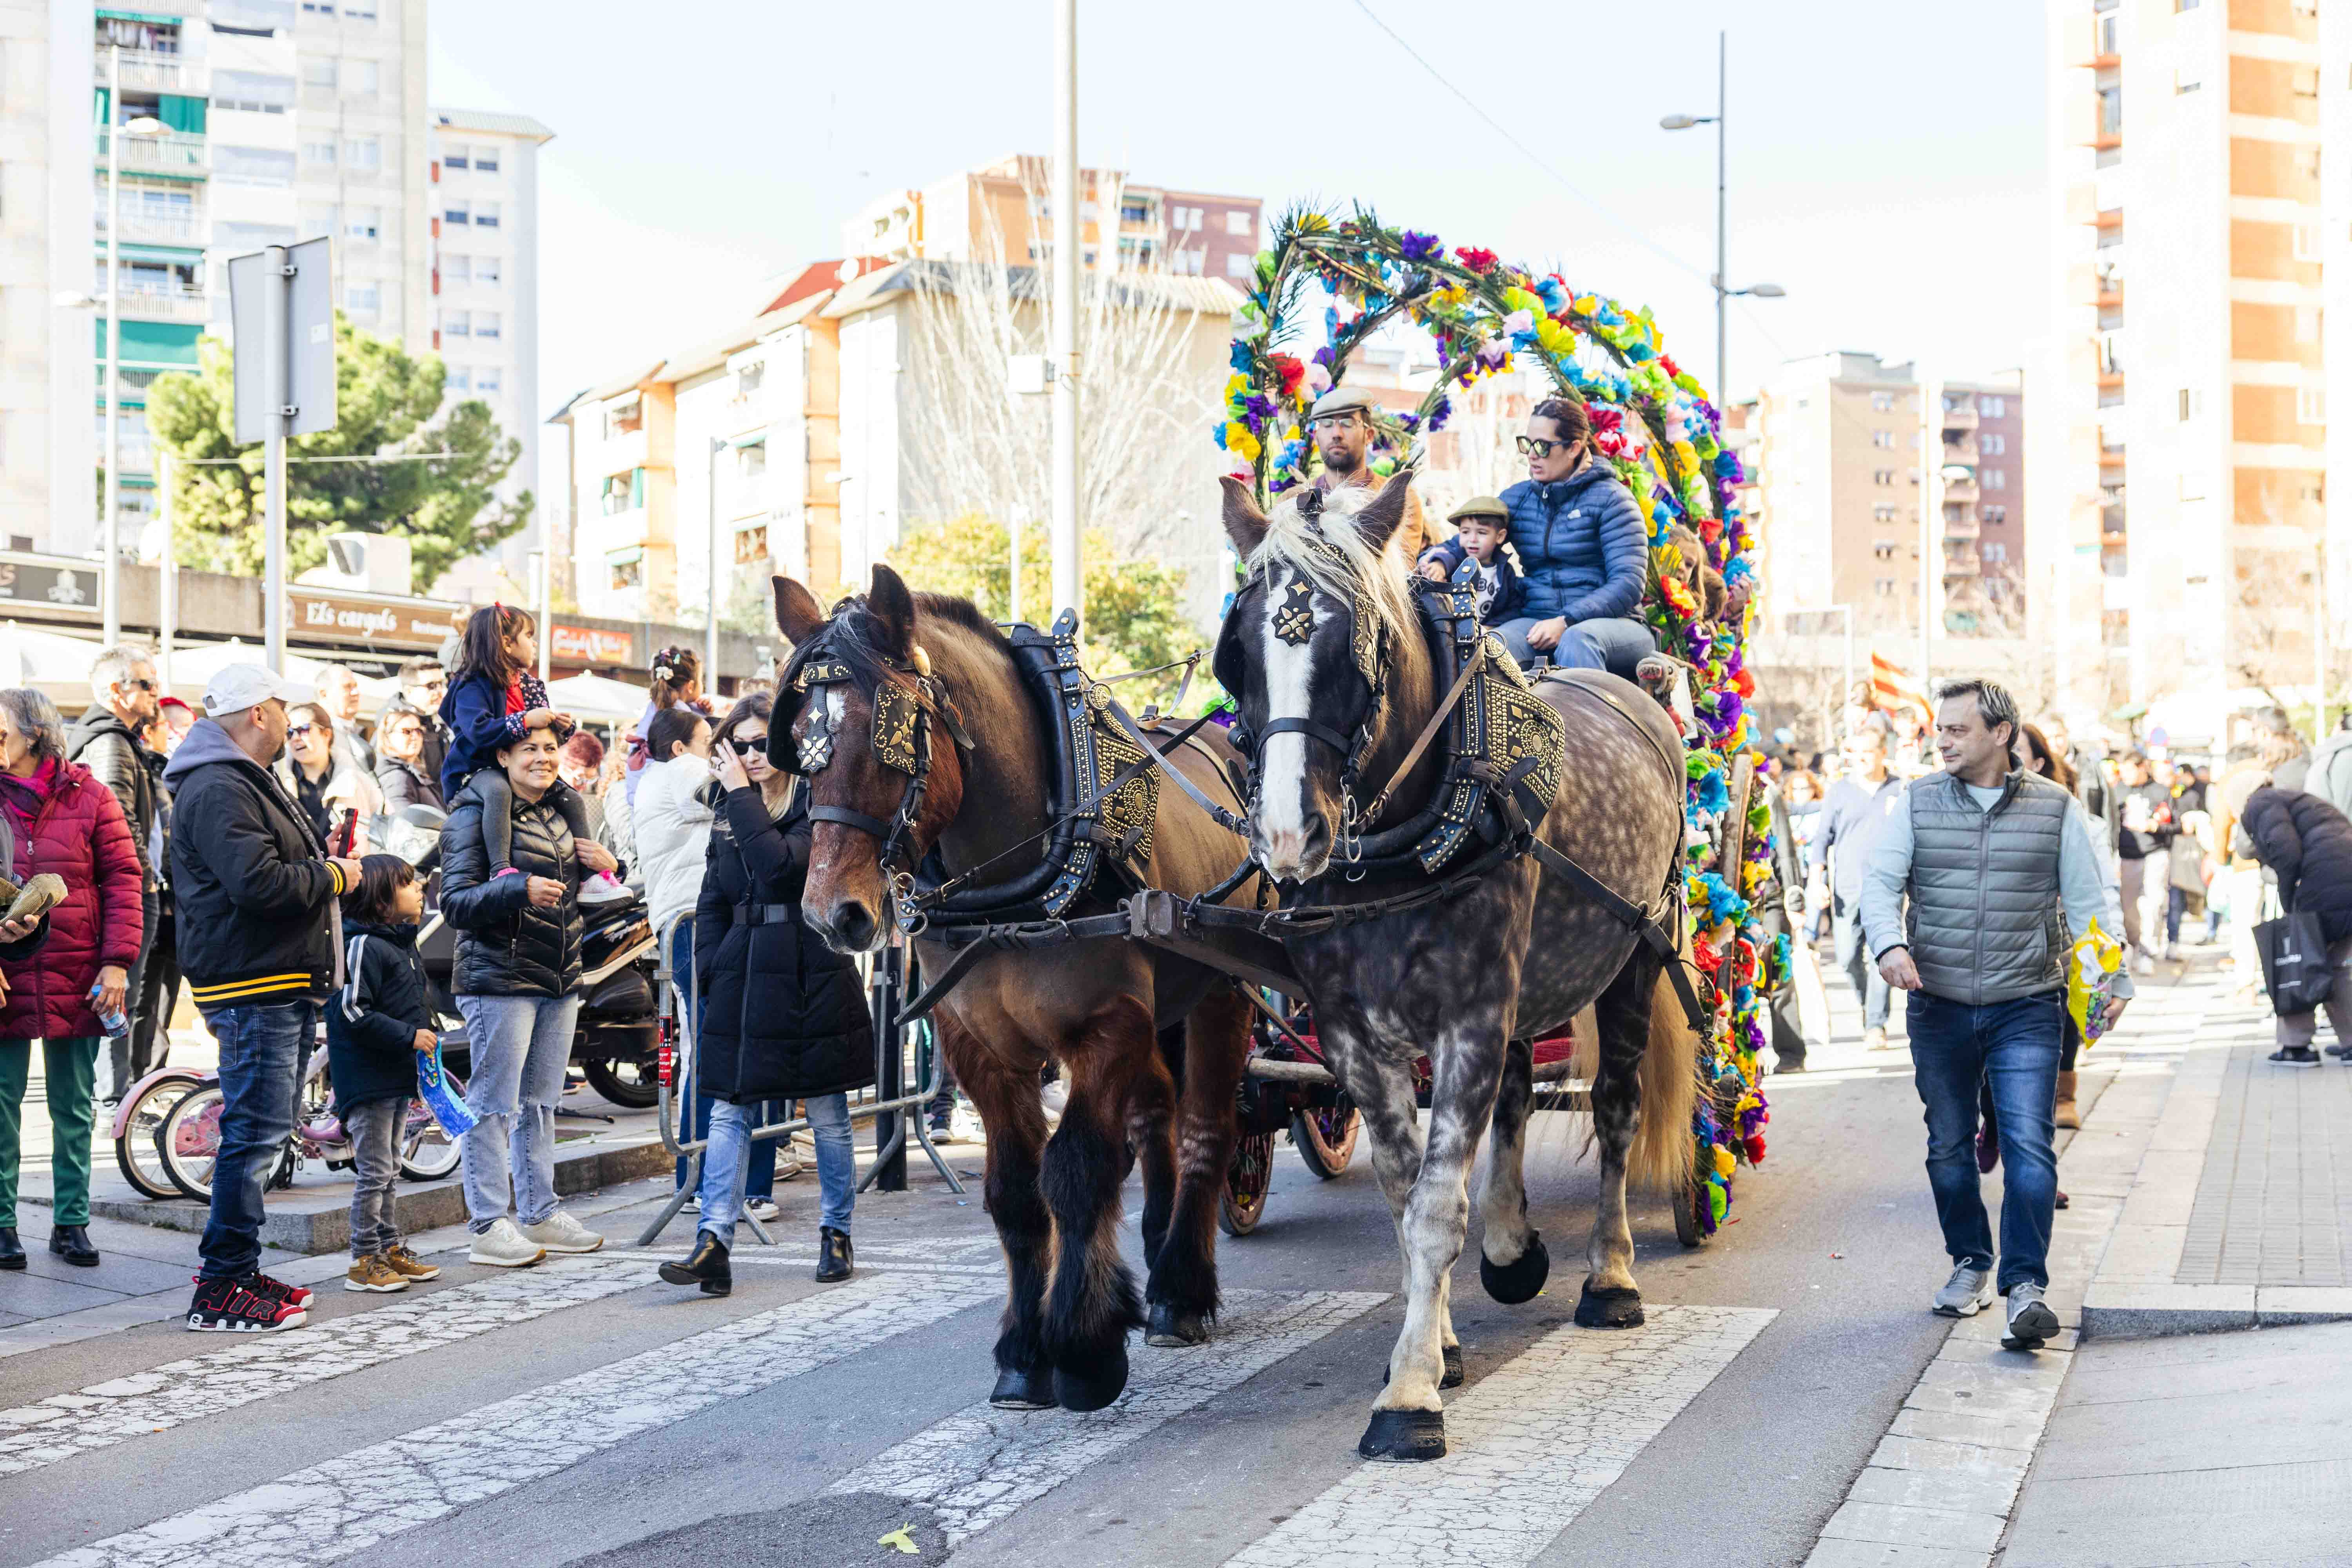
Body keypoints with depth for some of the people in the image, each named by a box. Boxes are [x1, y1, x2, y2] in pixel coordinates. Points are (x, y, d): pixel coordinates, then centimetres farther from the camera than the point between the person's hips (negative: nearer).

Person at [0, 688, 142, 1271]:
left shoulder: (89, 797, 0)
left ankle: (71, 1221, 18)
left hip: (78, 981, 0)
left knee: (74, 1107, 8)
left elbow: (123, 880, 0)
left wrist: (118, 962, -7)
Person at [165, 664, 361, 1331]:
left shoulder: (248, 782, 21)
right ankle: (222, 1291, -6)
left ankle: (230, 1264, 24)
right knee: (255, 1132, -10)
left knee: (262, 1131, 15)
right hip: (254, 986, -11)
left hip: (286, 986, 11)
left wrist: (320, 862, 13)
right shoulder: (217, 791, -15)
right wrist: (335, 876, -12)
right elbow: (259, 883, -25)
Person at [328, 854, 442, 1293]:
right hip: (367, 1079, -10)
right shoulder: (364, 945, -16)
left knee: (388, 1172, 17)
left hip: (397, 1077, 10)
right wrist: (408, 1036, -22)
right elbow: (352, 1012, -23)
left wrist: (424, 1035, 18)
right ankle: (364, 1261, 1)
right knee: (374, 1172, -5)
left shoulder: (403, 943, 15)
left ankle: (391, 1249, 24)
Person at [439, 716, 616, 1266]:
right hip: (499, 979, -7)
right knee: (494, 1105, -5)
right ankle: (488, 1226, -2)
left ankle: (539, 1214, 20)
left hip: (560, 981, 7)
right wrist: (520, 889, -29)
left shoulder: (561, 813, 16)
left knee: (541, 1103, 13)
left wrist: (605, 866, 7)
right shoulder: (477, 812, -7)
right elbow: (456, 902, -15)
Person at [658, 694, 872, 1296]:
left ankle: (836, 1234, 19)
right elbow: (712, 903, 17)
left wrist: (743, 795, -16)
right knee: (729, 1112, -2)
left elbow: (781, 866, -23)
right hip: (743, 977, 5)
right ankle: (714, 1243, -5)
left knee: (828, 1114, 6)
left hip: (812, 975, -5)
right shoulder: (730, 813, 13)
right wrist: (711, 971, 4)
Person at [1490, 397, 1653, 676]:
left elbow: (1629, 583, -9)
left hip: (1610, 622, -3)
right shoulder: (1516, 498, 16)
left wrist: (1567, 621, -21)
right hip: (1536, 619, 4)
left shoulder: (1610, 499, 0)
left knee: (1578, 640, -40)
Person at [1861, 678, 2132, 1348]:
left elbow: (2087, 903, 7)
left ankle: (2025, 1284, -8)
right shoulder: (1917, 804, 5)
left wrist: (2110, 982, -2)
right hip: (1938, 1009, 2)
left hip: (2026, 1009, -2)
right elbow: (1881, 882, -1)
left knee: (2029, 1146, -12)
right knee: (1949, 1146, 11)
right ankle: (1970, 1262, 28)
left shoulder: (2057, 809, 3)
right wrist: (1890, 944, -20)